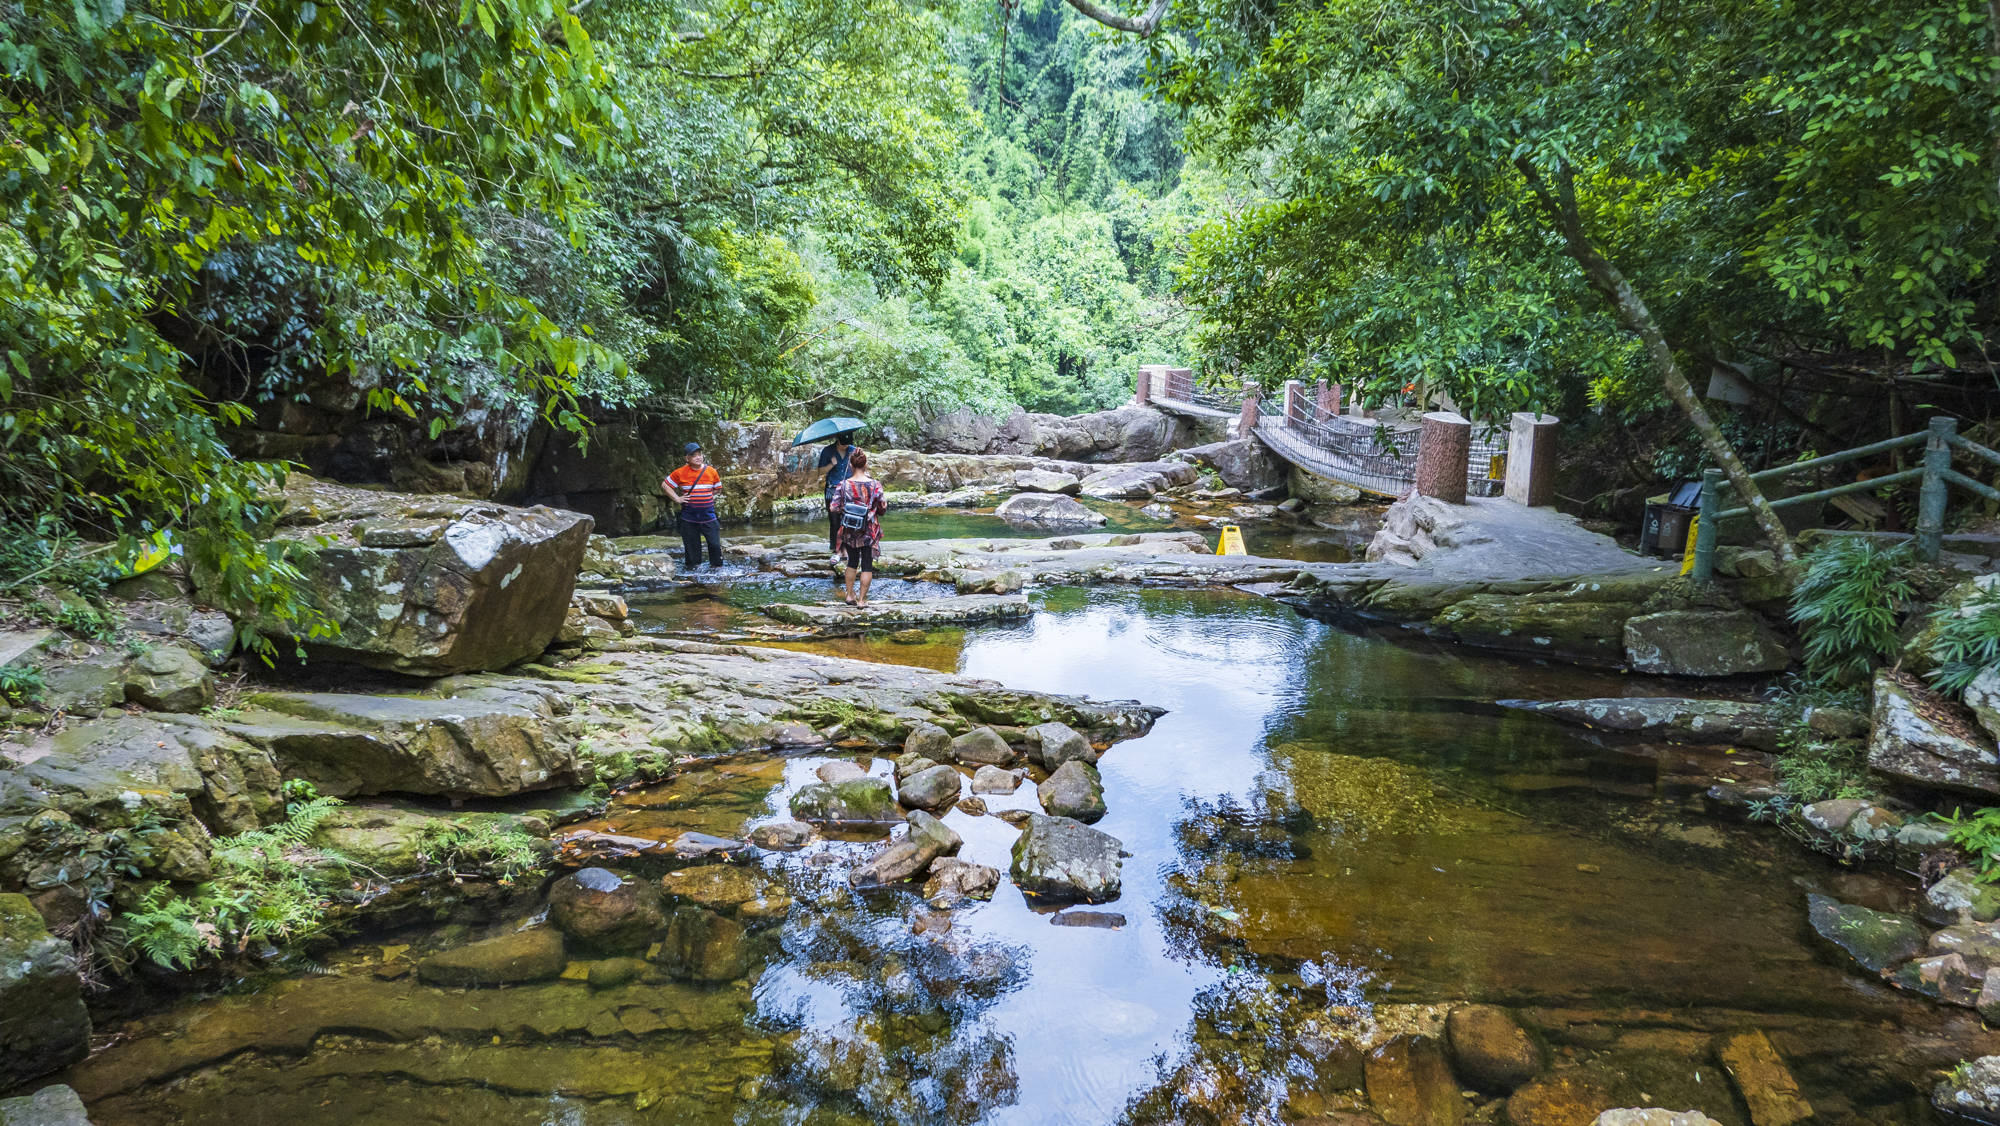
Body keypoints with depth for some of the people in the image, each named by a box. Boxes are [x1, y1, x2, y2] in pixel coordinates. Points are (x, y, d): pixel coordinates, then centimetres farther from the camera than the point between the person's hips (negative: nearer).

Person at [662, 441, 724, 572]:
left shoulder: (711, 471, 3)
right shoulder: (680, 473, -2)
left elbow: (718, 489, 17)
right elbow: (665, 485, 7)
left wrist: (705, 497, 7)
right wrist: (677, 498, 0)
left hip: (708, 515, 1)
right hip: (689, 517, -1)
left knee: (714, 543, -3)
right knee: (691, 544, 5)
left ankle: (716, 566, 11)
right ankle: (693, 565, 17)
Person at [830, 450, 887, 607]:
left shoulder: (843, 485, -9)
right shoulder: (875, 485, -12)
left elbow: (834, 508, -10)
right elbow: (882, 508, -6)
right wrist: (886, 499, 15)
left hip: (849, 532, 2)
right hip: (869, 532, -2)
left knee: (852, 562, 20)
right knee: (867, 565, 8)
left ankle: (849, 595, 28)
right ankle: (861, 599, 11)